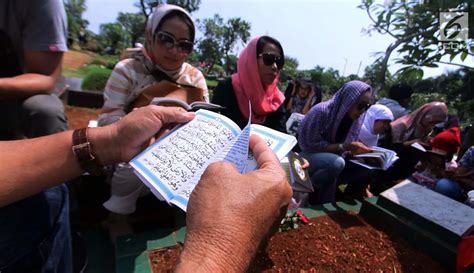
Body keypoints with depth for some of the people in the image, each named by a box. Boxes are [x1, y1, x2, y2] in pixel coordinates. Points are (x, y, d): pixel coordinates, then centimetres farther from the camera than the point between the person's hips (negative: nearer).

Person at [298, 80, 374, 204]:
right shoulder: (321, 111, -27)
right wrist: (343, 147, -29)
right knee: (337, 163, -35)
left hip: (329, 157, 8)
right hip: (306, 154, -8)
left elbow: (347, 148, 4)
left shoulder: (357, 117, -5)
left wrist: (357, 149, -18)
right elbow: (313, 144, -24)